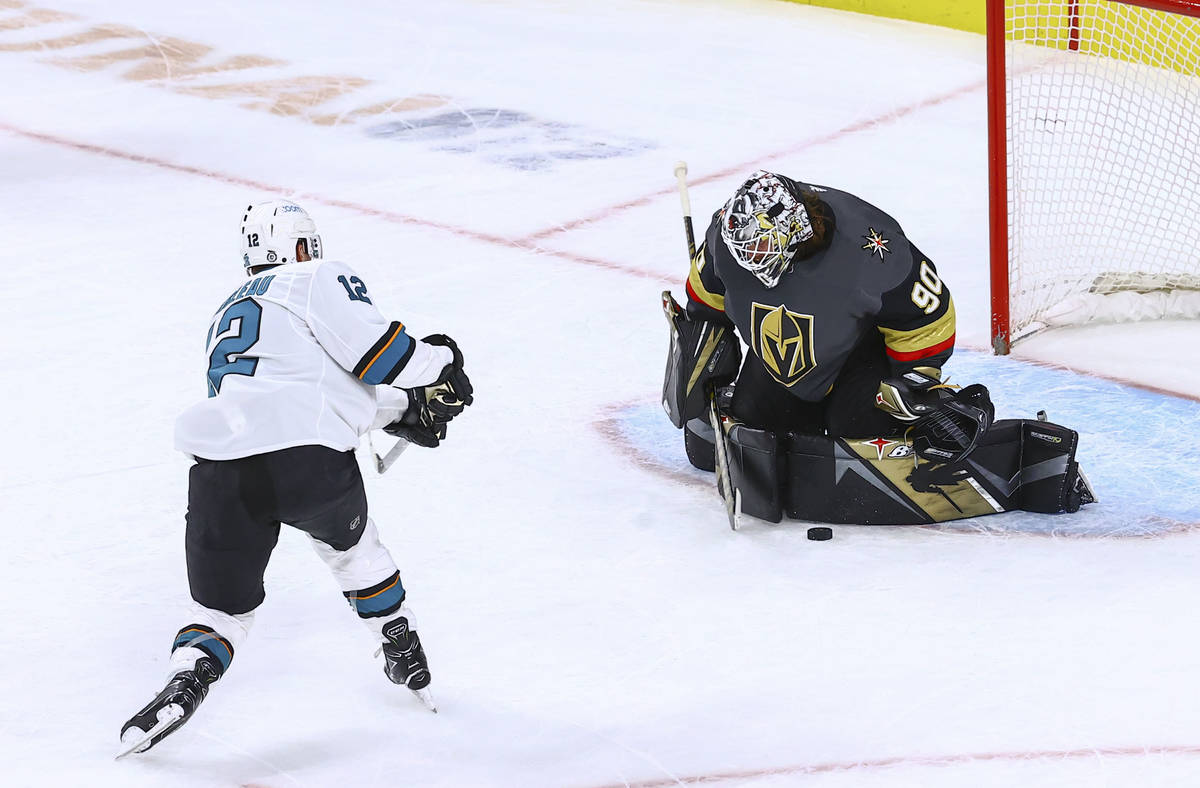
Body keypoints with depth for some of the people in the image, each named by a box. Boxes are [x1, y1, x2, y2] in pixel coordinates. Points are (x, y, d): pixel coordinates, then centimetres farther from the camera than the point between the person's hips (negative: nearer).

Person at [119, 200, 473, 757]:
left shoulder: (227, 315, 34)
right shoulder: (318, 278, 12)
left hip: (220, 466, 4)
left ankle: (184, 681, -12)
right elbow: (370, 345, -2)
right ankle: (406, 659, 37)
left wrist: (404, 409, 37)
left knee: (221, 602, 15)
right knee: (349, 543, 28)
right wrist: (436, 364, 15)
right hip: (308, 458, -4)